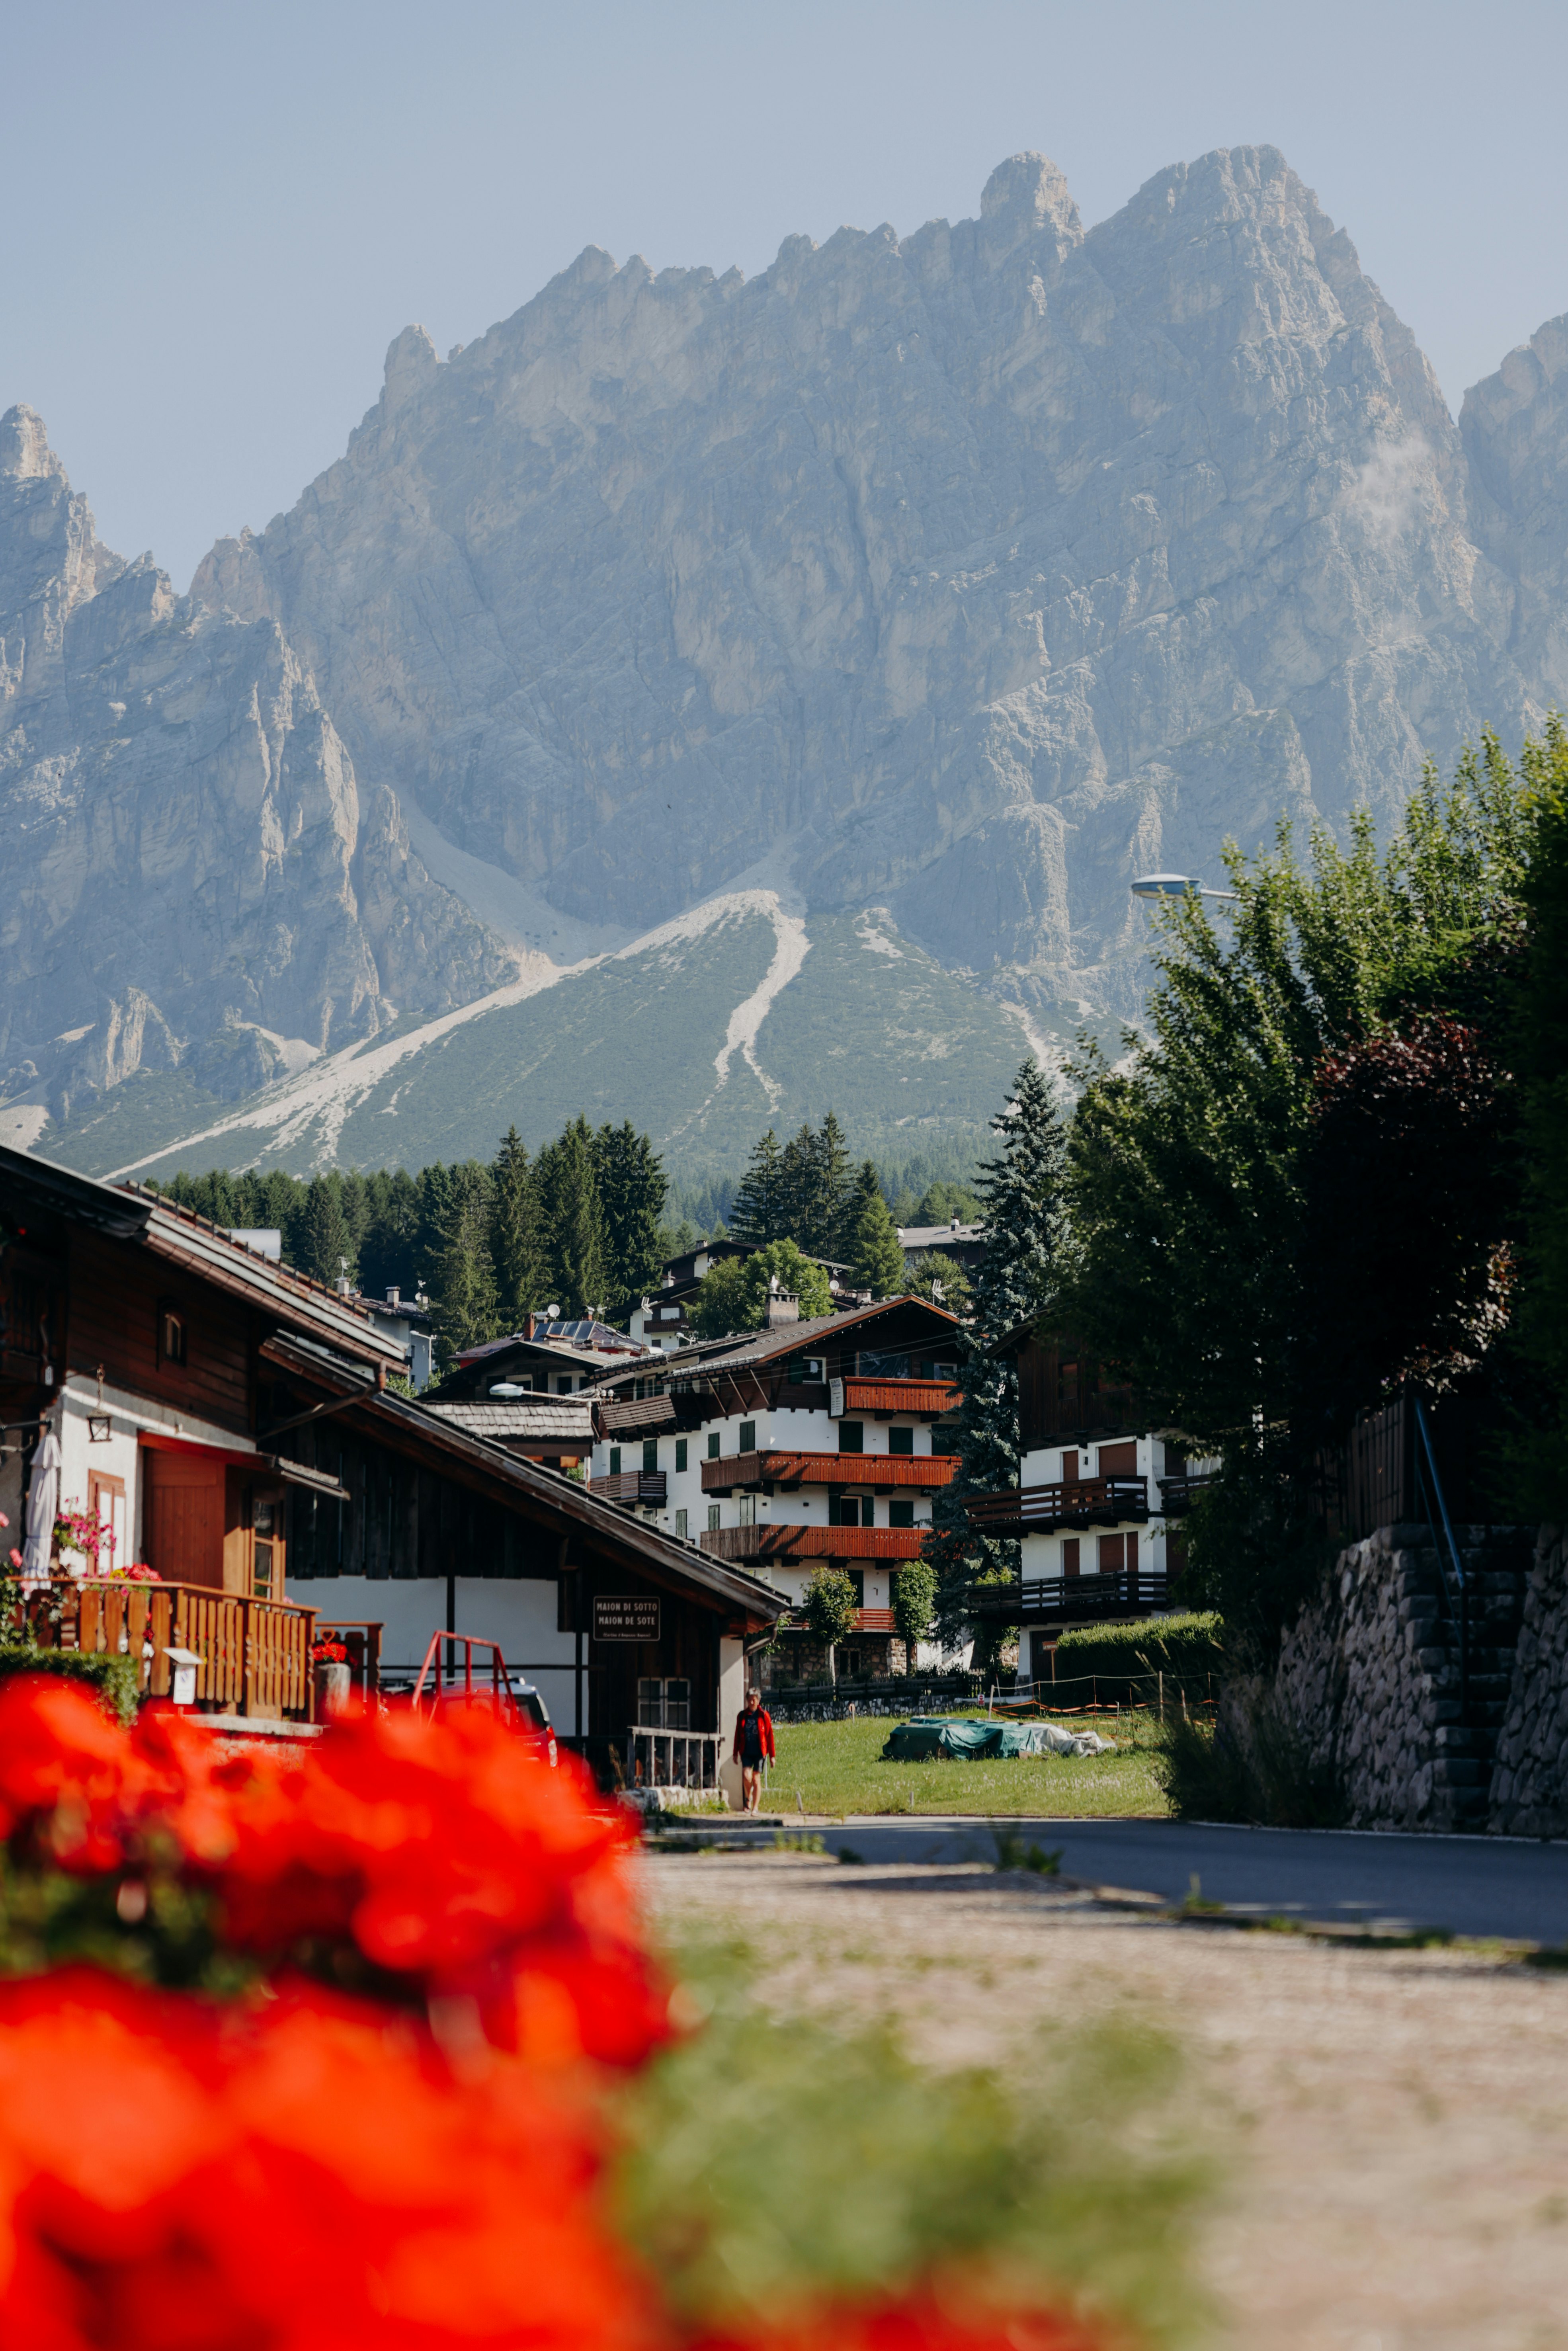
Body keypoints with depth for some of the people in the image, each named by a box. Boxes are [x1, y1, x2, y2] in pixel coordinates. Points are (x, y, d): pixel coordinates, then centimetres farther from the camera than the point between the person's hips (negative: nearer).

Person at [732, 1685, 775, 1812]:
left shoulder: (764, 1716, 0)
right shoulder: (742, 1715, 7)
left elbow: (770, 1736, 1)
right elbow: (737, 1735, 13)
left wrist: (772, 1755, 0)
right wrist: (736, 1753, 12)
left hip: (759, 1752, -1)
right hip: (746, 1752, 1)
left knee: (756, 1779, 0)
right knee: (747, 1776, -15)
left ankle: (755, 1808, 8)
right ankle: (748, 1798, 12)